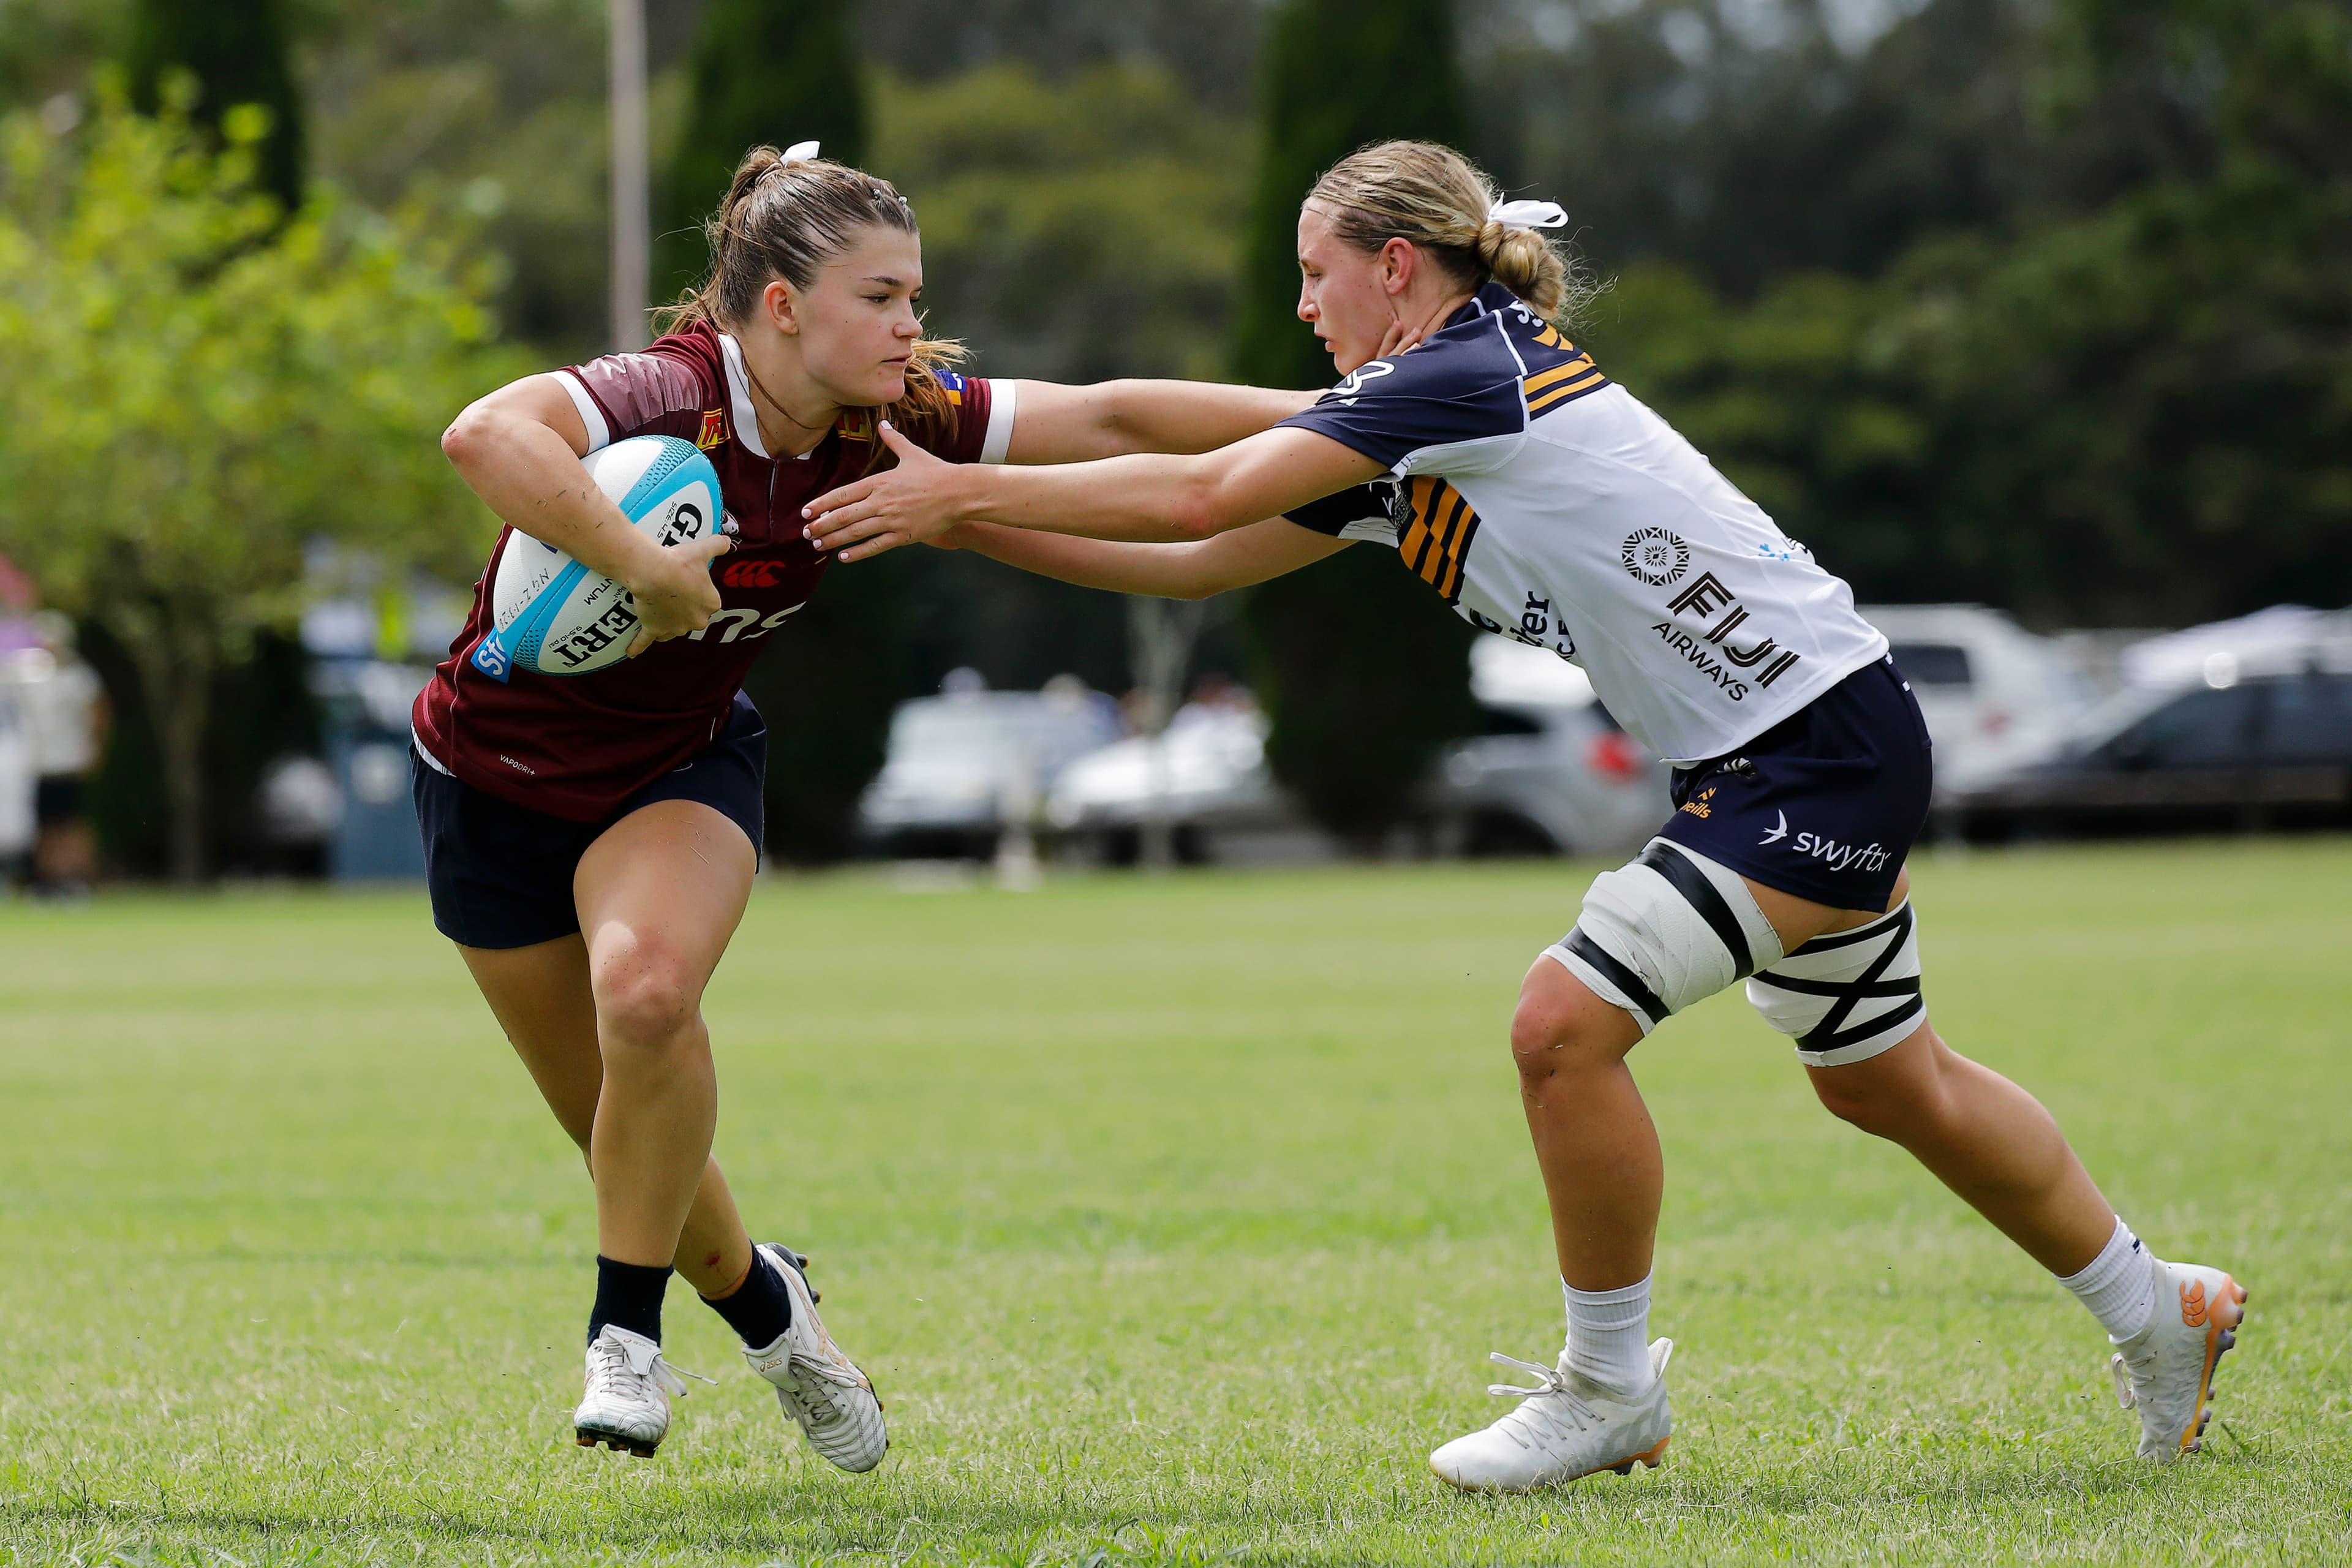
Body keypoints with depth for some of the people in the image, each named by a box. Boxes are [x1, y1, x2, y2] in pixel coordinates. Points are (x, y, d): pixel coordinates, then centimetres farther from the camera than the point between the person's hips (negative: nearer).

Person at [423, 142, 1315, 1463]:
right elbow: (486, 436, -52)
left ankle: (629, 1328, -12)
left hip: (683, 766, 3)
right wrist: (649, 567, -50)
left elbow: (1108, 420, -6)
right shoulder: (668, 402, -32)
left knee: (649, 990, -30)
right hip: (501, 780, -3)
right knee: (623, 1130, 5)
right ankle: (762, 1303, 37)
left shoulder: (890, 423, -14)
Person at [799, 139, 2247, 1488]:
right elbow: (1202, 562, 13)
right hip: (1767, 761, 11)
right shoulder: (1402, 453, 10)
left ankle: (1611, 1391, 1)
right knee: (1888, 1083, 22)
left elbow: (1195, 498, -21)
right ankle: (2160, 1314, 39)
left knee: (1567, 1024, -16)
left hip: (1824, 745, -11)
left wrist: (962, 492, -15)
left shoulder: (1462, 375, -18)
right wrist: (966, 523, 7)